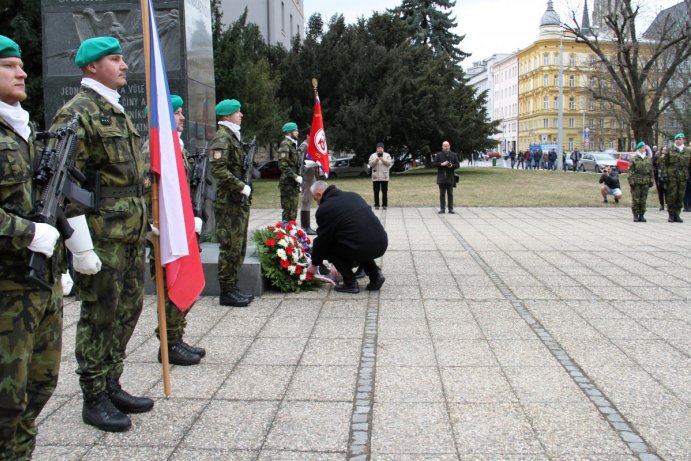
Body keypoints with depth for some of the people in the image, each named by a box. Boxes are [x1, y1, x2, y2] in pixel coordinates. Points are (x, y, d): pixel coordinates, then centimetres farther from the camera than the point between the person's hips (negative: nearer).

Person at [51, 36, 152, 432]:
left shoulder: (119, 112, 17)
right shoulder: (77, 113, -11)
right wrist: (81, 246, -19)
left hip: (132, 235, 9)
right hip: (102, 236, -9)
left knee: (129, 310, 14)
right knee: (100, 316, 1)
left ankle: (112, 385, 28)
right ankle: (94, 399, 15)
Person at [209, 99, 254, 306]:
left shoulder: (234, 136, 18)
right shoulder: (222, 138, -12)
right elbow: (218, 170, -23)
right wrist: (241, 187, -20)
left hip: (239, 202, 10)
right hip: (229, 203, -10)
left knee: (239, 247, 13)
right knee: (230, 247, -5)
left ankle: (232, 287, 21)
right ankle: (227, 292, 3)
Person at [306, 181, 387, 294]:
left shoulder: (324, 209, -3)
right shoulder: (352, 195, 20)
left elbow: (322, 240, 5)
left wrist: (314, 264, 21)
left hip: (364, 248, -7)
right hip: (382, 244, 8)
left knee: (328, 246, 13)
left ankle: (350, 283, 9)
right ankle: (375, 274, 20)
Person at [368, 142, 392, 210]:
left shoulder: (387, 155, 9)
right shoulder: (373, 155, 9)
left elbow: (389, 163, -4)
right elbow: (370, 164, -2)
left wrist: (383, 159, -18)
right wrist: (376, 160, -18)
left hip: (384, 177, 0)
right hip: (375, 177, 0)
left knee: (385, 191, 0)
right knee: (376, 192, 0)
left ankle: (385, 205, 6)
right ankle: (376, 205, 5)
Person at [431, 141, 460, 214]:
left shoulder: (454, 155, 8)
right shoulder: (438, 155, 5)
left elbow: (457, 164, 8)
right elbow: (433, 164, -2)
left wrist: (452, 166, -13)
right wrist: (441, 164, -15)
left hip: (450, 177, 0)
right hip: (441, 177, 0)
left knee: (450, 194, 3)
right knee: (442, 194, 3)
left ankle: (451, 209, 7)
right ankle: (442, 209, 7)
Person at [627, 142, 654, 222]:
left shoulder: (648, 159, 13)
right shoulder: (634, 159, 1)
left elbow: (651, 171, 16)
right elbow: (630, 171, -3)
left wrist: (651, 181, 10)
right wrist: (631, 181, -10)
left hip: (645, 182, 4)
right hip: (636, 182, -3)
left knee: (643, 200, 5)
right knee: (635, 200, -3)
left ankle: (641, 215, 12)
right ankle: (635, 216, 3)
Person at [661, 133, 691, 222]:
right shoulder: (670, 150, 5)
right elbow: (664, 163, 3)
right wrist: (664, 174, -6)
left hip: (683, 177, 2)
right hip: (672, 176, -2)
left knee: (680, 197, 4)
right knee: (671, 196, -3)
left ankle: (677, 215, 13)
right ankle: (671, 215, 6)